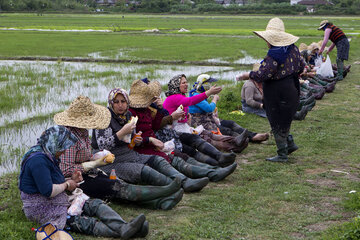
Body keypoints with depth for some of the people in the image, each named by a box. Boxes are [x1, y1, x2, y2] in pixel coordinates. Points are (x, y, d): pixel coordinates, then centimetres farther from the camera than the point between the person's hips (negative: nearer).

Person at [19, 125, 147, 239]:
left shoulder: (47, 156, 13)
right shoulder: (38, 160, -22)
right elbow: (48, 191, -29)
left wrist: (71, 180, 6)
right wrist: (67, 185, -11)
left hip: (60, 202, 10)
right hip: (43, 211, -10)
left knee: (96, 204, -7)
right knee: (87, 223, -27)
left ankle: (124, 227, -28)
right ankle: (121, 231, -43)